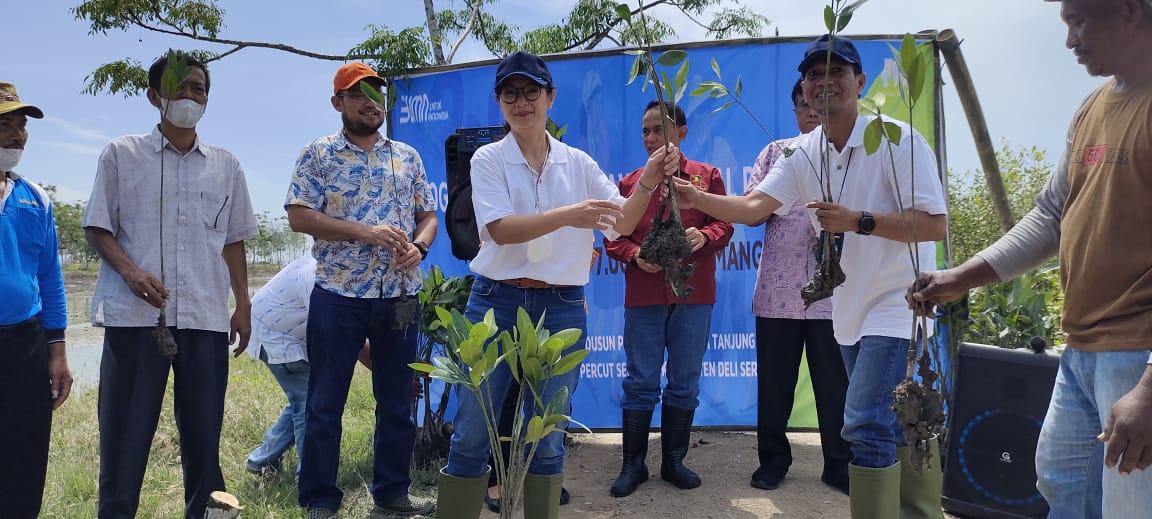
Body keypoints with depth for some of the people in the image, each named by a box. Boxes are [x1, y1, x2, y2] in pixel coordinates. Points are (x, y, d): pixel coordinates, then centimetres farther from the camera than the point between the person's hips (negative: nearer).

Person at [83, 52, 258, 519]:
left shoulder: (226, 166, 13)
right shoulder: (121, 154, 6)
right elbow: (97, 228, 4)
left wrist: (243, 306, 9)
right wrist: (131, 271, -14)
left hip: (206, 318, 2)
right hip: (134, 316, -2)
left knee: (203, 433, 6)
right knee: (124, 433, 1)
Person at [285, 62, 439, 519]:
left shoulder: (407, 156, 11)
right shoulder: (318, 155, 0)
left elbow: (428, 215, 14)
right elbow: (299, 216, -10)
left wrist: (418, 247, -9)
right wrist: (367, 232, -19)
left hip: (399, 297, 4)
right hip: (337, 297, -3)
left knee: (397, 402, 12)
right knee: (325, 404, 4)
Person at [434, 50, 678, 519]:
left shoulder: (578, 162, 6)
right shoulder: (488, 159, -1)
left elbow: (621, 224, 3)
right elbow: (500, 229, -16)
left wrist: (648, 182, -14)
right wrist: (568, 215, -30)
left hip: (563, 309, 2)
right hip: (496, 304, -2)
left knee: (548, 437, 11)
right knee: (472, 434, 3)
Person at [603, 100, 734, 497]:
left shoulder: (706, 176, 6)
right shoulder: (630, 182, 8)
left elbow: (723, 224, 1)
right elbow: (613, 237, 6)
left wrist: (703, 236, -20)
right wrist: (635, 255, -14)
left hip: (694, 295, 0)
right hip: (643, 296, 0)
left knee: (685, 382, 8)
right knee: (640, 382, 4)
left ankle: (674, 461, 22)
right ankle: (633, 465, 14)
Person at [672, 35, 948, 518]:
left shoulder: (898, 140, -15)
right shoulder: (802, 153, 1)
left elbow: (935, 224, -19)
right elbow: (752, 207, -9)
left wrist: (858, 221, -29)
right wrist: (696, 198, -25)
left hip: (897, 304, -7)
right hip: (848, 310, 7)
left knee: (866, 423, -16)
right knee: (894, 424, 19)